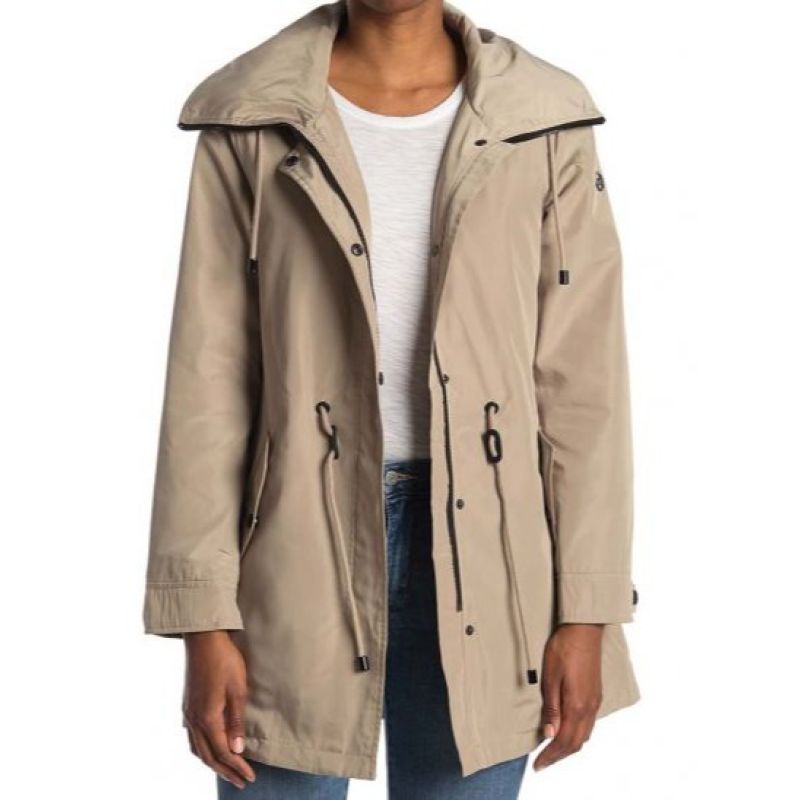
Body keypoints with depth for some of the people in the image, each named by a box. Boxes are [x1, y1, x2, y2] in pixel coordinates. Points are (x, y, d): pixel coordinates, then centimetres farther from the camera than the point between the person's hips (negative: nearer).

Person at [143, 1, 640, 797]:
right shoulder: (251, 123, -2)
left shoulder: (544, 125, 0)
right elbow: (208, 381, -2)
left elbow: (583, 381, 1)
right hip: (301, 544, -1)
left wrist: (586, 612, -2)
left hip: (478, 555, 1)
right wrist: (205, 621, -6)